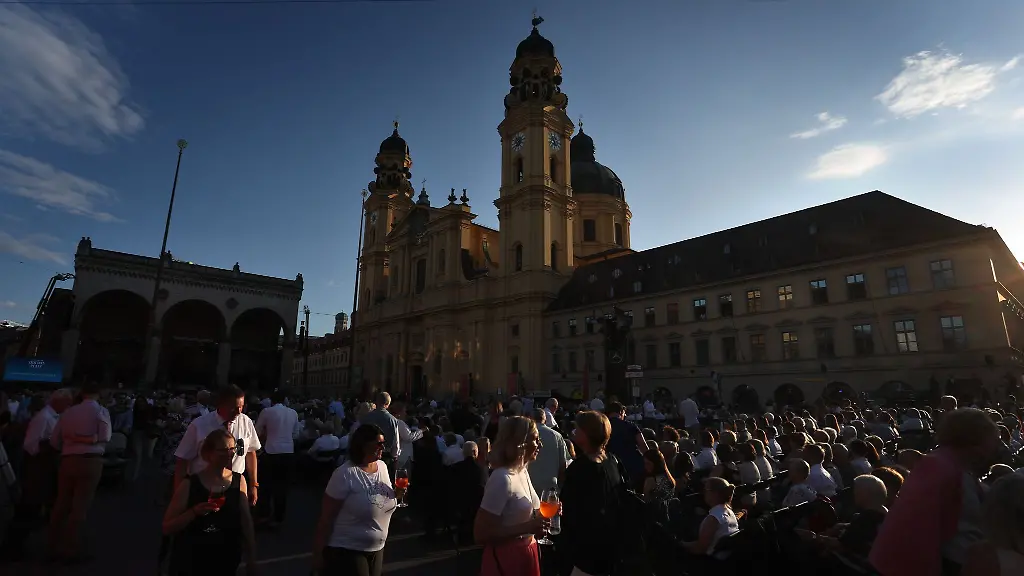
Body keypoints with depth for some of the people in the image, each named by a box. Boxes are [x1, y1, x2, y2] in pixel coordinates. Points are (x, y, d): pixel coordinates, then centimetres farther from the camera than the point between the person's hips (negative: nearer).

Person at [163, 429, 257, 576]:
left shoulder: (238, 481, -4)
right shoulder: (189, 485, -12)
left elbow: (246, 521, 1)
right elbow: (167, 528, -9)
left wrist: (251, 559, 2)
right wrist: (195, 512, -25)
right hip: (189, 563, -2)